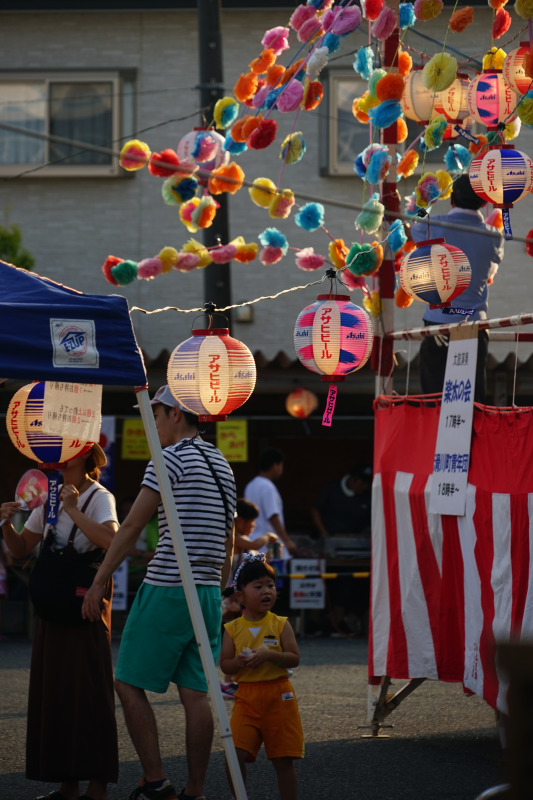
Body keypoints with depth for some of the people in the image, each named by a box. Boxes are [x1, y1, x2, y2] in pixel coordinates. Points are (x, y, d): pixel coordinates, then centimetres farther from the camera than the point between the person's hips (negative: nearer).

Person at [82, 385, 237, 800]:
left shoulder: (172, 458, -8)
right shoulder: (223, 465, 16)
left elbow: (132, 526, -12)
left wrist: (99, 582, -8)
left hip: (166, 590, -7)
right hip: (208, 594, 7)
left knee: (129, 682, 1)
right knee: (196, 694, 5)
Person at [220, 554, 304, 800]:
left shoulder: (280, 625, 0)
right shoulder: (233, 629, 3)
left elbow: (294, 658, -5)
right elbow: (224, 664, 4)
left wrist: (269, 655, -21)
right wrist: (238, 662, -18)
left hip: (279, 695, -1)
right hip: (246, 695, 1)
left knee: (283, 759, 4)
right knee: (235, 754, -11)